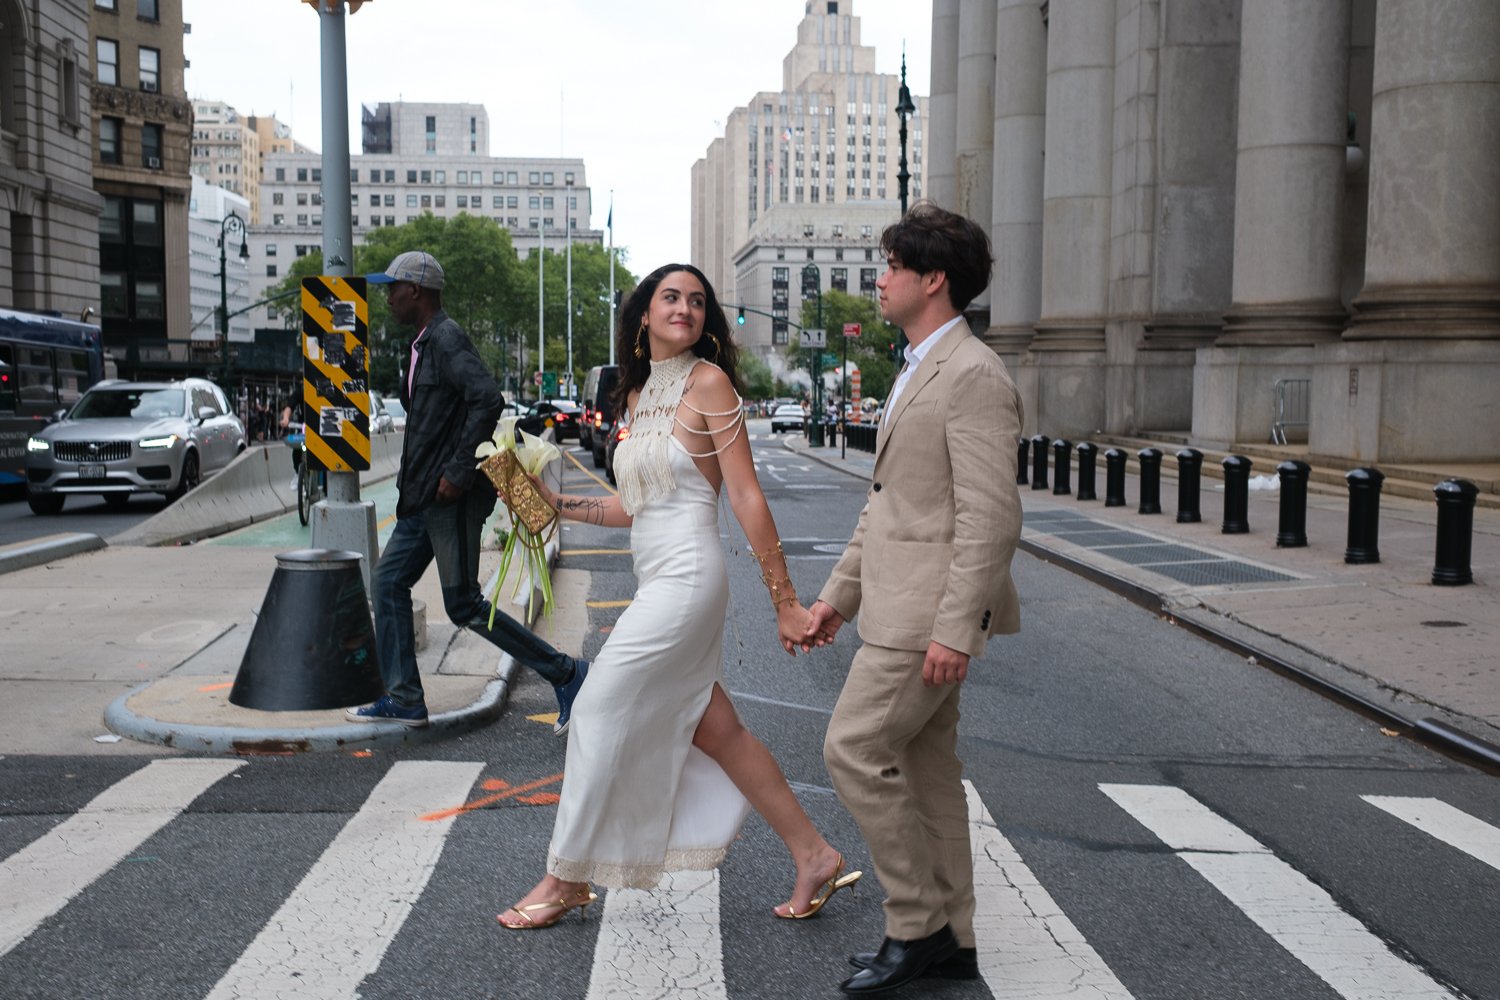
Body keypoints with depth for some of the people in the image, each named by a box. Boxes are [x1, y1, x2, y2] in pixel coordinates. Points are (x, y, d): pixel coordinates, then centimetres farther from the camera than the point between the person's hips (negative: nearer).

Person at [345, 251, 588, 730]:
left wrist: (459, 471, -26)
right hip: (424, 499, 10)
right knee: (389, 582, 11)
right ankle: (403, 699, 17)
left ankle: (565, 673, 1)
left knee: (464, 606, -6)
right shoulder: (424, 343, 17)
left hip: (452, 497, -10)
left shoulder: (447, 339, -14)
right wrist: (413, 479, 19)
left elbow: (488, 399, -28)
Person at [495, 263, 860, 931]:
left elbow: (745, 497, -11)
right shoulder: (639, 394, 14)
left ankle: (567, 879, 12)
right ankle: (813, 856, 23)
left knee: (597, 712, -3)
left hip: (686, 577, -8)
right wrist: (557, 505, 10)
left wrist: (784, 601, -11)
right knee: (713, 730, 12)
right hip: (657, 582, 8)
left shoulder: (709, 382, -8)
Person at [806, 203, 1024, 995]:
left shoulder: (973, 375, -16)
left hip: (932, 608, -10)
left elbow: (991, 517, -22)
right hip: (902, 602, 10)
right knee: (923, 762, 13)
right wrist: (839, 592, 20)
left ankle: (917, 924, 6)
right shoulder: (918, 371, 17)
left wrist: (956, 630, -24)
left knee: (855, 750, -8)